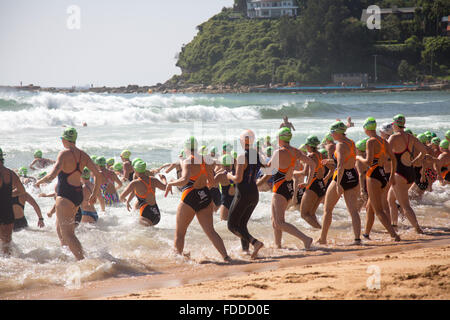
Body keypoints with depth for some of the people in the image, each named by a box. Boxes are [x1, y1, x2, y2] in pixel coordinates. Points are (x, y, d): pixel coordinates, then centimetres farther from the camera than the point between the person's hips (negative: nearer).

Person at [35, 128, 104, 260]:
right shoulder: (83, 155, 5)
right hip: (78, 195, 8)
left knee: (67, 234, -7)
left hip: (65, 196, -8)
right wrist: (94, 194, 15)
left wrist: (39, 182, -5)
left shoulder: (64, 153, -15)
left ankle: (82, 261, -17)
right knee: (59, 227, 26)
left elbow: (52, 175, -24)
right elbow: (98, 175, 4)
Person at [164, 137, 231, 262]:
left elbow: (184, 180, -28)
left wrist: (170, 184, -13)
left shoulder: (187, 162, -14)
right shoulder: (205, 160, 6)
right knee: (210, 231, 5)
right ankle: (226, 256, -7)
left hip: (190, 198, -6)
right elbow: (212, 181, 15)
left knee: (179, 233, 9)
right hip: (205, 196, 6)